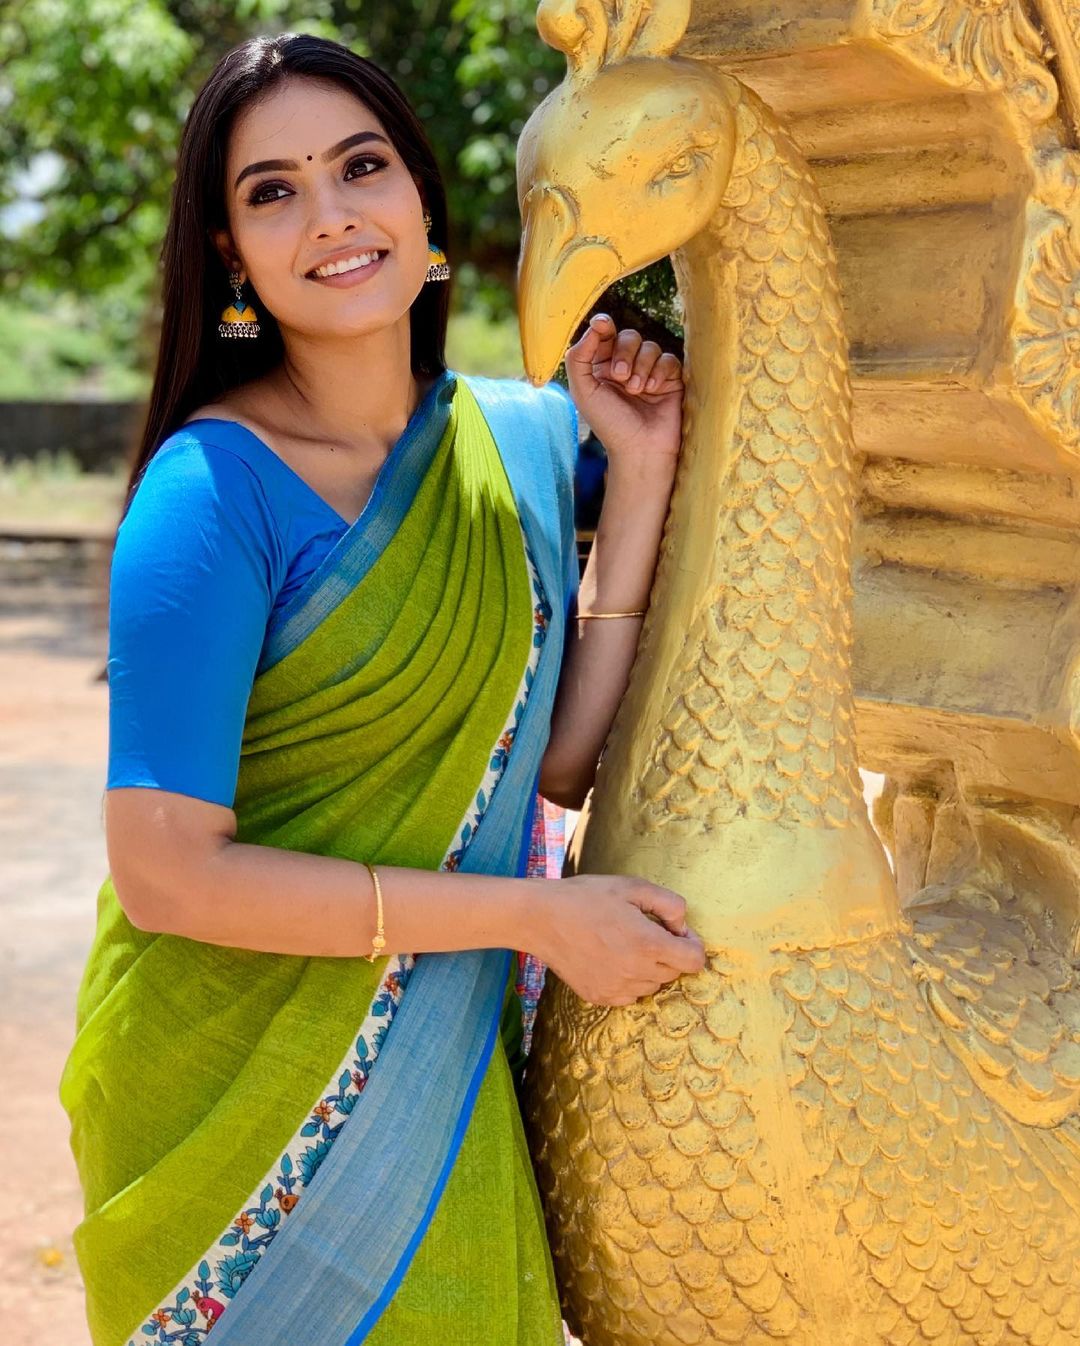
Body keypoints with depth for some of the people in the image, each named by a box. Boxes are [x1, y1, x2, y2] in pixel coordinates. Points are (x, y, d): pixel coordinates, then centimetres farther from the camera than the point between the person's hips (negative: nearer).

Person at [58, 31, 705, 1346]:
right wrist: (531, 914, -19)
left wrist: (642, 473, -7)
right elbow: (166, 872, -21)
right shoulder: (213, 492, -18)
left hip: (449, 1073, 5)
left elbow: (557, 759, -4)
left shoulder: (522, 437, 1)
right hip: (245, 1081, -5)